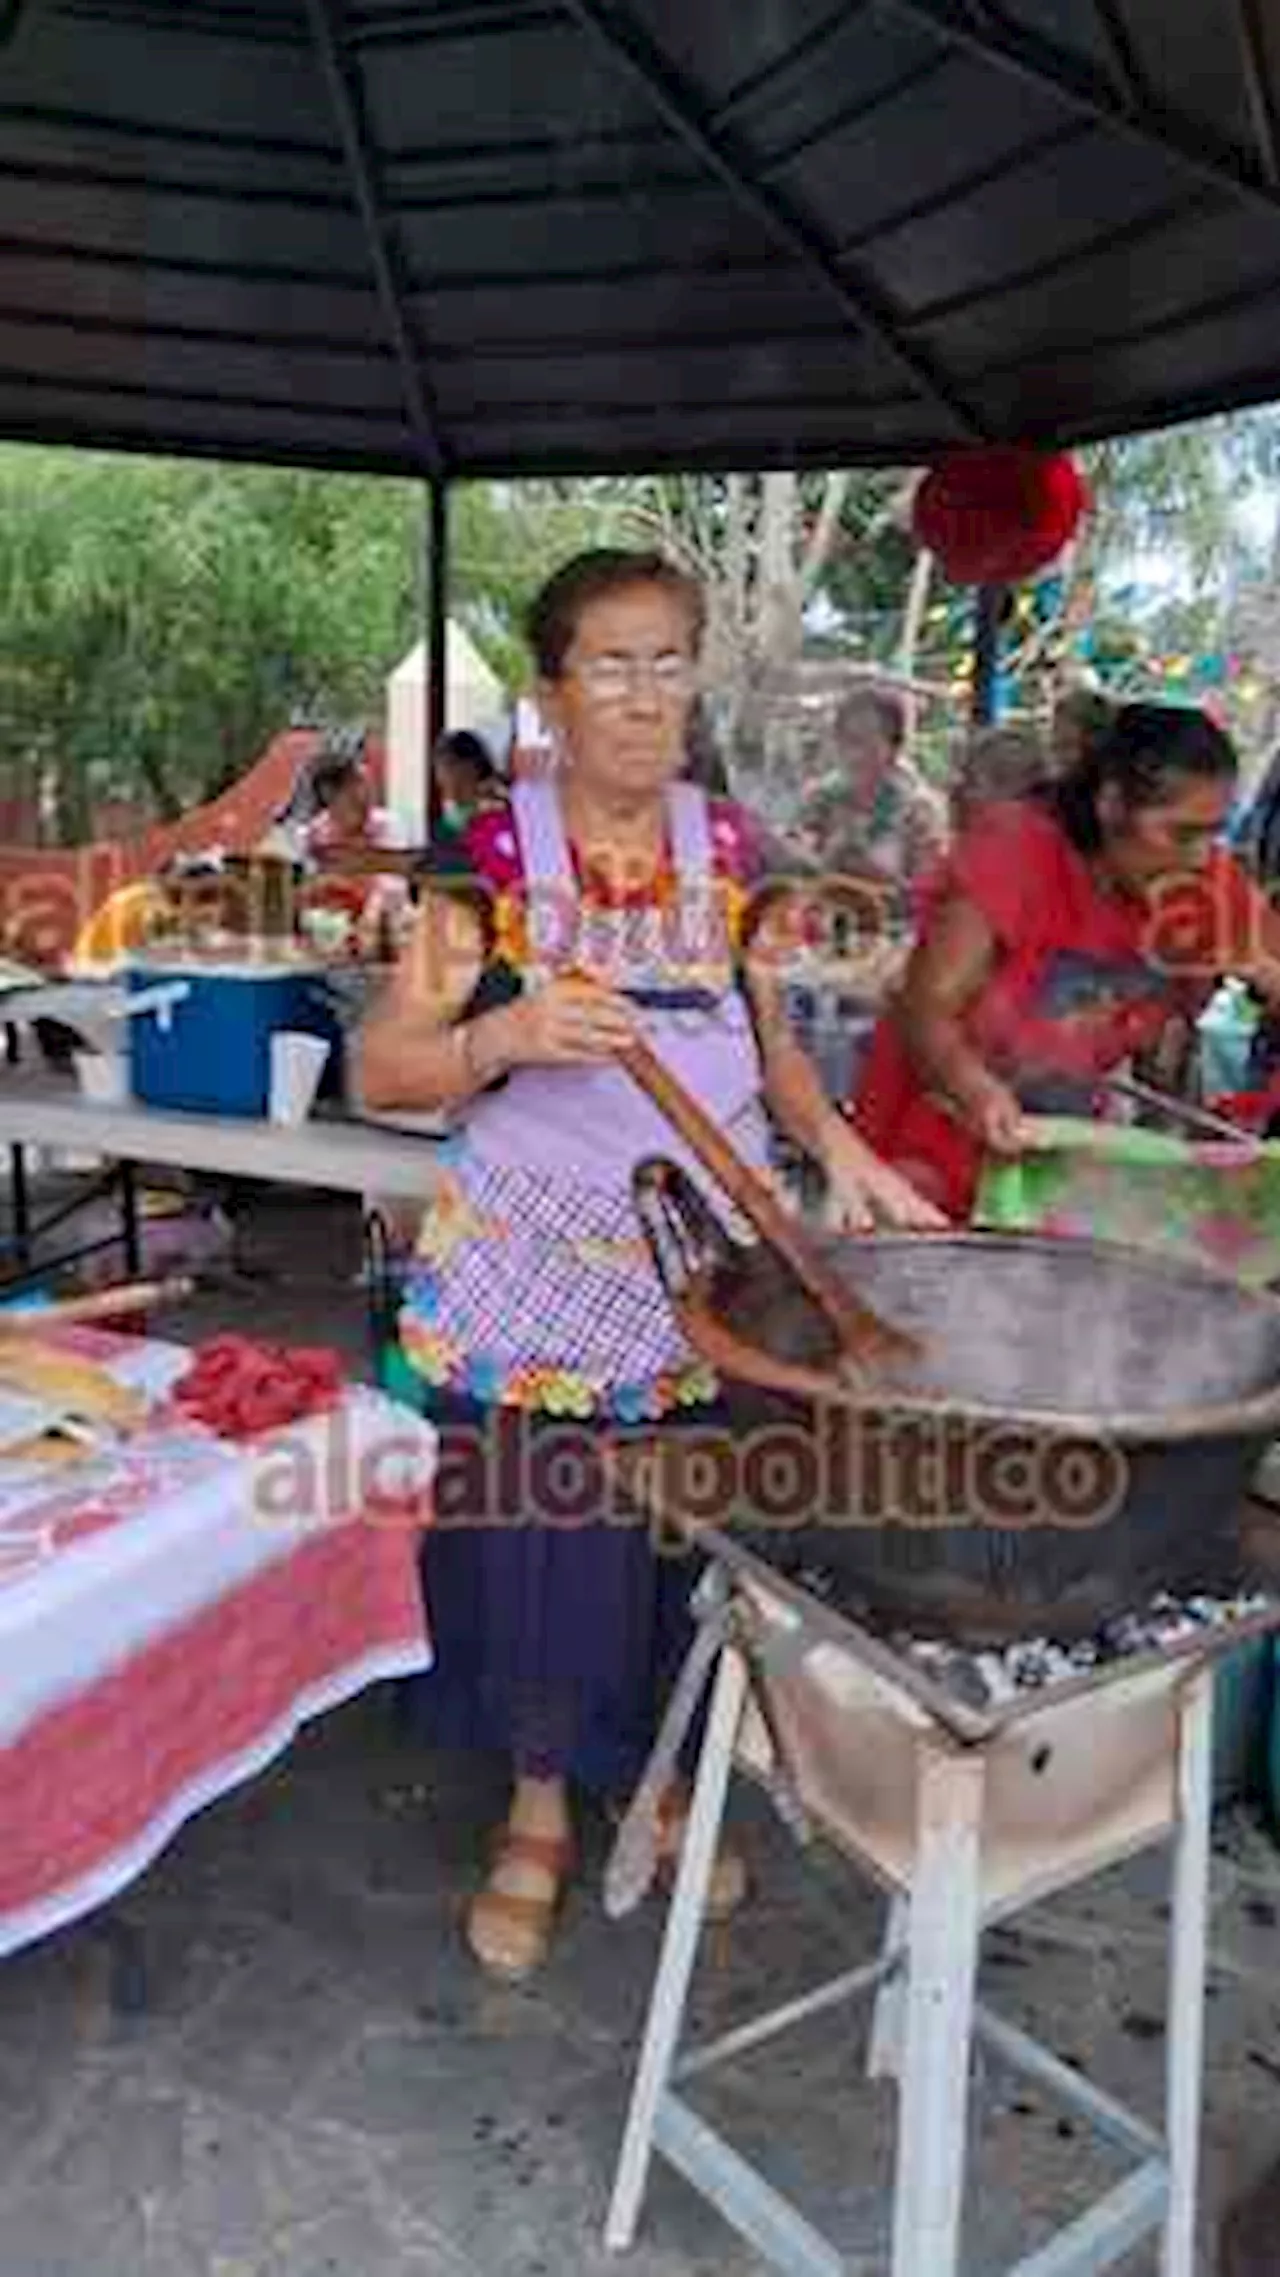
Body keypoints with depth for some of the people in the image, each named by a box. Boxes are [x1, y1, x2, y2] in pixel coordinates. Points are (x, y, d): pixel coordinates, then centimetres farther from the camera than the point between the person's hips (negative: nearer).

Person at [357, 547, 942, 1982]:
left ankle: (654, 1774, 40)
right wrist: (507, 1032, -27)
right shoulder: (493, 856, -8)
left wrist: (835, 1143, -6)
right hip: (533, 1270, -2)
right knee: (536, 1538, 8)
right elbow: (380, 1068, -8)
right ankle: (538, 1811, 34)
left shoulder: (727, 847, 2)